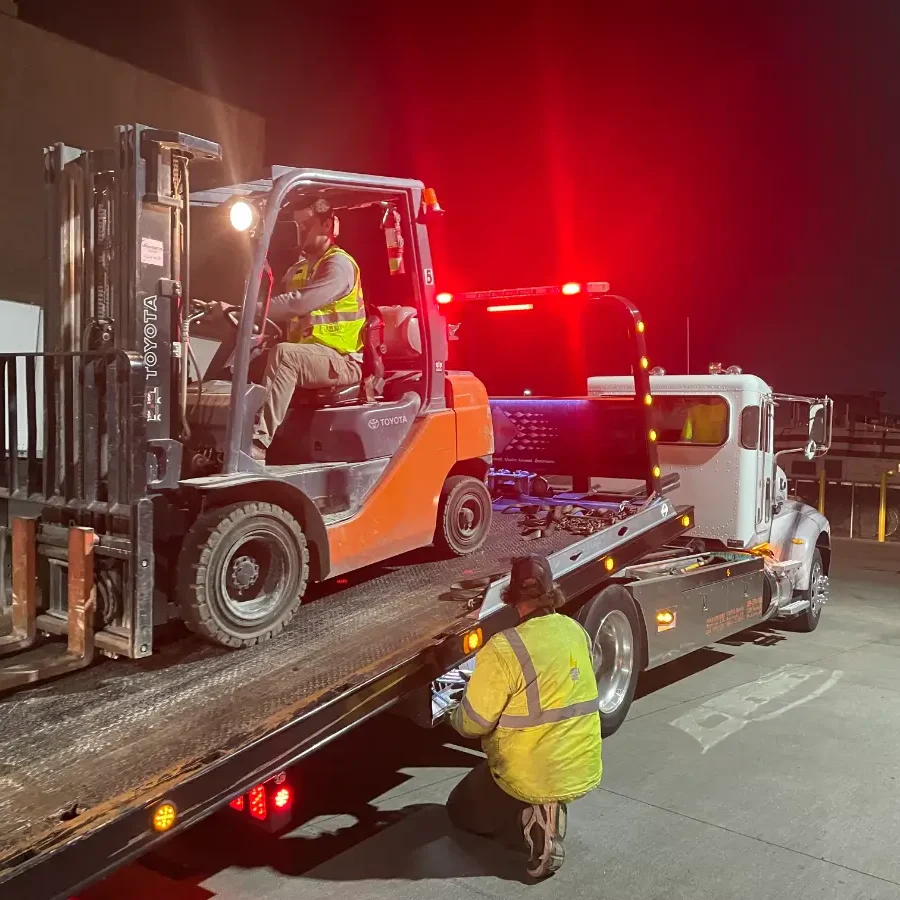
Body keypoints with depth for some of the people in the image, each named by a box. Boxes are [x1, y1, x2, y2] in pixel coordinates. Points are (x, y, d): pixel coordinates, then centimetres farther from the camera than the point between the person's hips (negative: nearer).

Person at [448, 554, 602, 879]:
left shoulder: (504, 649, -24)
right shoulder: (578, 632, -3)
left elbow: (473, 723, -16)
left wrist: (454, 716, 7)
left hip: (533, 779, -7)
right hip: (585, 771, 7)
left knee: (460, 809, 19)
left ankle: (534, 825, -5)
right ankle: (550, 809, 9)